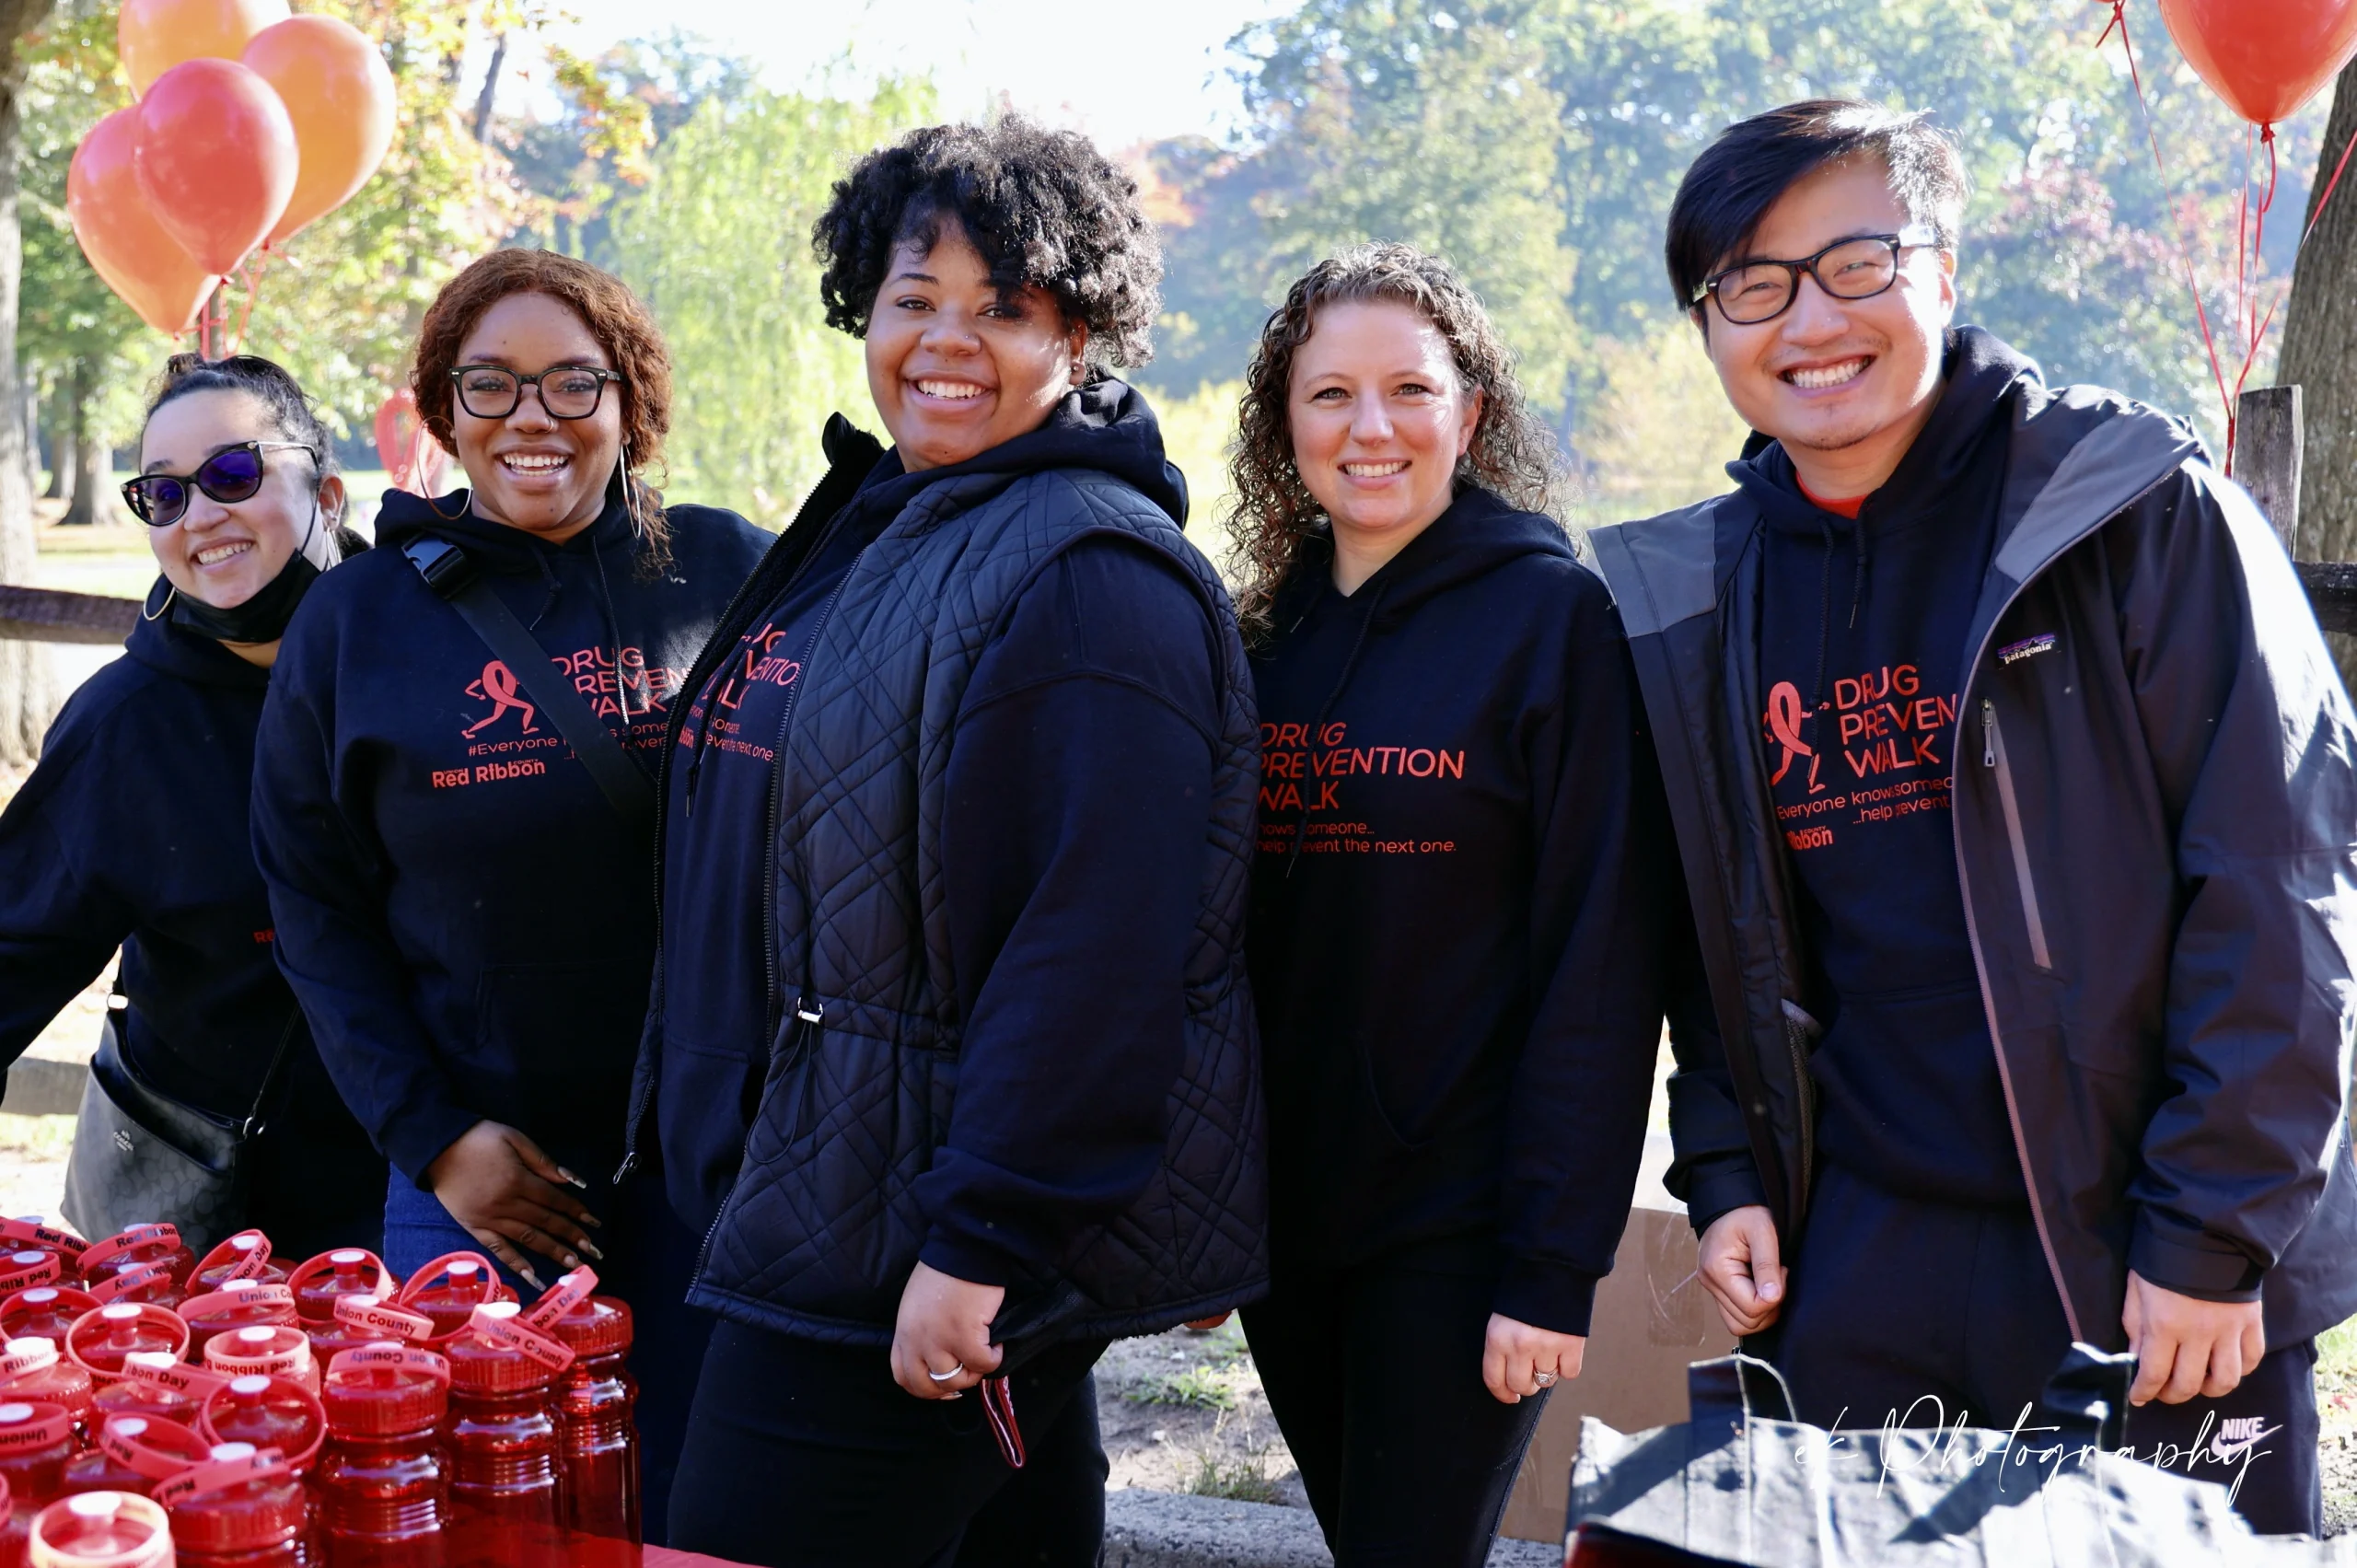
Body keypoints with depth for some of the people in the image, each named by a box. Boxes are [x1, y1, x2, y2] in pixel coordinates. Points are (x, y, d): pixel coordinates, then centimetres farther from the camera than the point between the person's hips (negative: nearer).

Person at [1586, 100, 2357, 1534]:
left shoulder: (2140, 510, -8)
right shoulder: (1695, 600, 7)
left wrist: (2214, 1236, -14)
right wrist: (1726, 1178, 6)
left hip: (2153, 1266, -4)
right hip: (1858, 1256, 4)